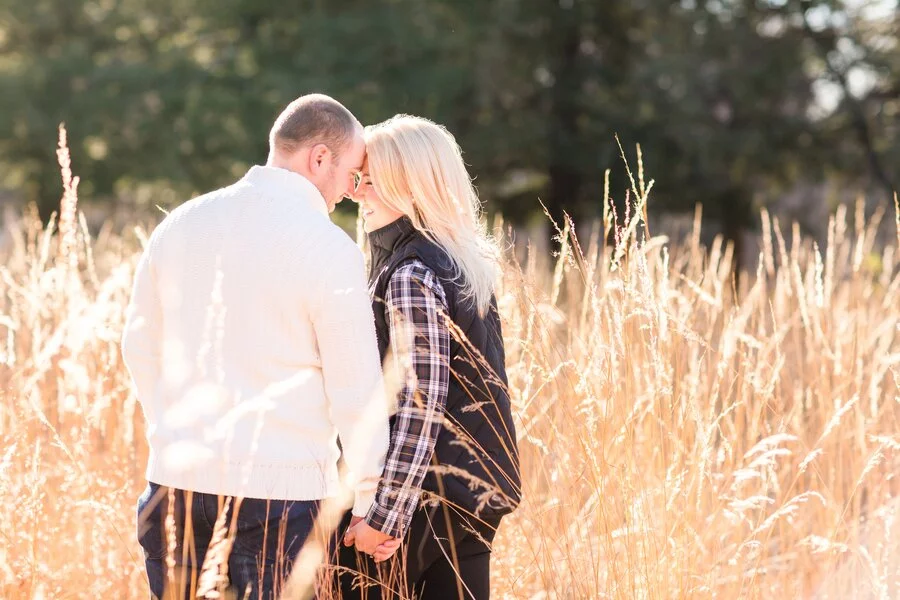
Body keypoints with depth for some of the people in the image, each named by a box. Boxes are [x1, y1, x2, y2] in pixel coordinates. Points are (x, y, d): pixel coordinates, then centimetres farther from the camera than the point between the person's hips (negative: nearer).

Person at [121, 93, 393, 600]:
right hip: (280, 487, -5)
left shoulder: (181, 223, 7)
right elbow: (357, 392, -9)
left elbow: (141, 346, 17)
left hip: (177, 479, 6)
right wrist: (366, 505, 2)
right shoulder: (330, 249, -10)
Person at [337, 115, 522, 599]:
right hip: (477, 488, 9)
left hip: (431, 495, -9)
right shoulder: (466, 264, 13)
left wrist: (387, 514, -20)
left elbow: (420, 404, -20)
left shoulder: (411, 277, -15)